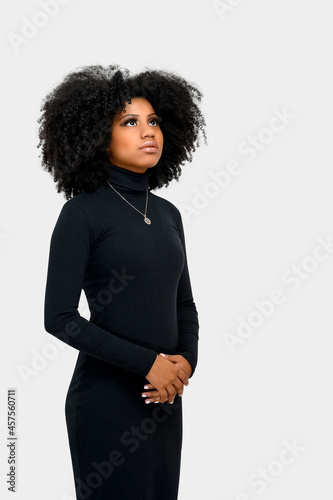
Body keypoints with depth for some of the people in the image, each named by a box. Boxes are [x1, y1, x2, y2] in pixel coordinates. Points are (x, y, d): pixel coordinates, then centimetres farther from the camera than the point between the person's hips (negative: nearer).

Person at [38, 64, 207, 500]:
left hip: (163, 397, 6)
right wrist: (147, 362, -16)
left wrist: (186, 359, -5)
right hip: (107, 399, -6)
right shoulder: (82, 213, -10)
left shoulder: (168, 214, 9)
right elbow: (58, 318, -14)